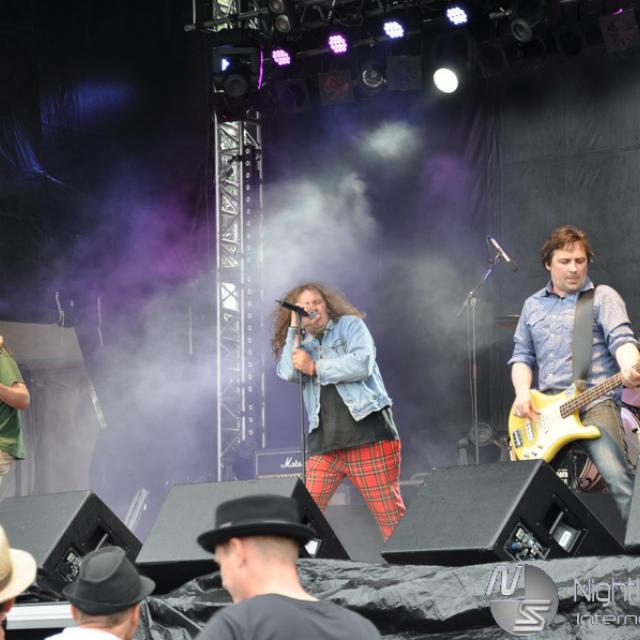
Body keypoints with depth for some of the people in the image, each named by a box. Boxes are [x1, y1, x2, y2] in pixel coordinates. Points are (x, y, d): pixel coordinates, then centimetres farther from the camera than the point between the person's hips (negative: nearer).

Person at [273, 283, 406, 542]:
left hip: (368, 433, -4)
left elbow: (362, 364, -9)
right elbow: (288, 373, -2)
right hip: (325, 443, 4)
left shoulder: (350, 325, 8)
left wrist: (315, 368, -5)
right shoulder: (301, 345, 19)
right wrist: (294, 328, 2)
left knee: (391, 515, -4)